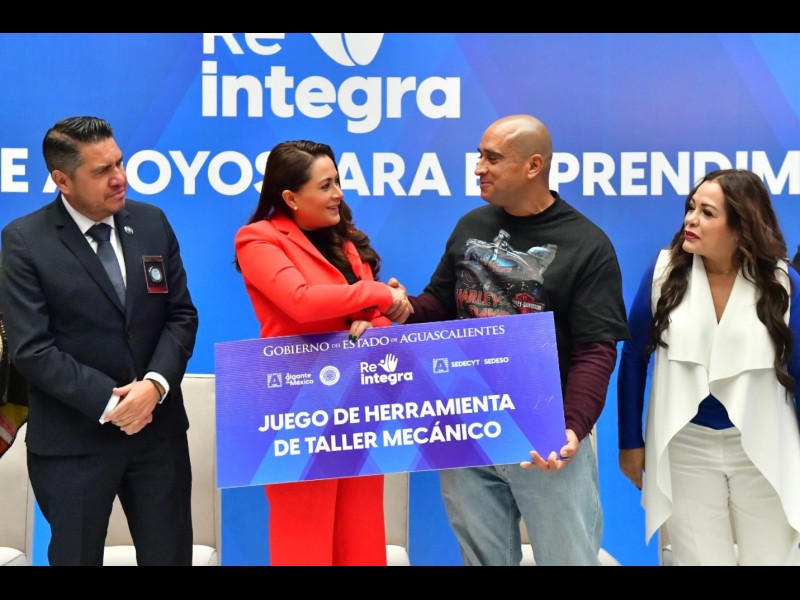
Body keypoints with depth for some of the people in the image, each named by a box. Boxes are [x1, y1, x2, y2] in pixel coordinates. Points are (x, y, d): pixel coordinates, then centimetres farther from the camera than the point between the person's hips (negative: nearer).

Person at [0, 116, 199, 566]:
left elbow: (181, 315, 4)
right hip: (73, 440, -3)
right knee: (76, 557, 12)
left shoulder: (152, 222, 5)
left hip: (159, 428, 3)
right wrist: (108, 403, -17)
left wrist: (155, 383, -12)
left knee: (170, 556, 11)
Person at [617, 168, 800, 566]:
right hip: (686, 447, 0)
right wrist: (630, 442, 1)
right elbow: (633, 360, -1)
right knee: (699, 559, 10)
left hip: (763, 450, 0)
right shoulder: (665, 271, -9)